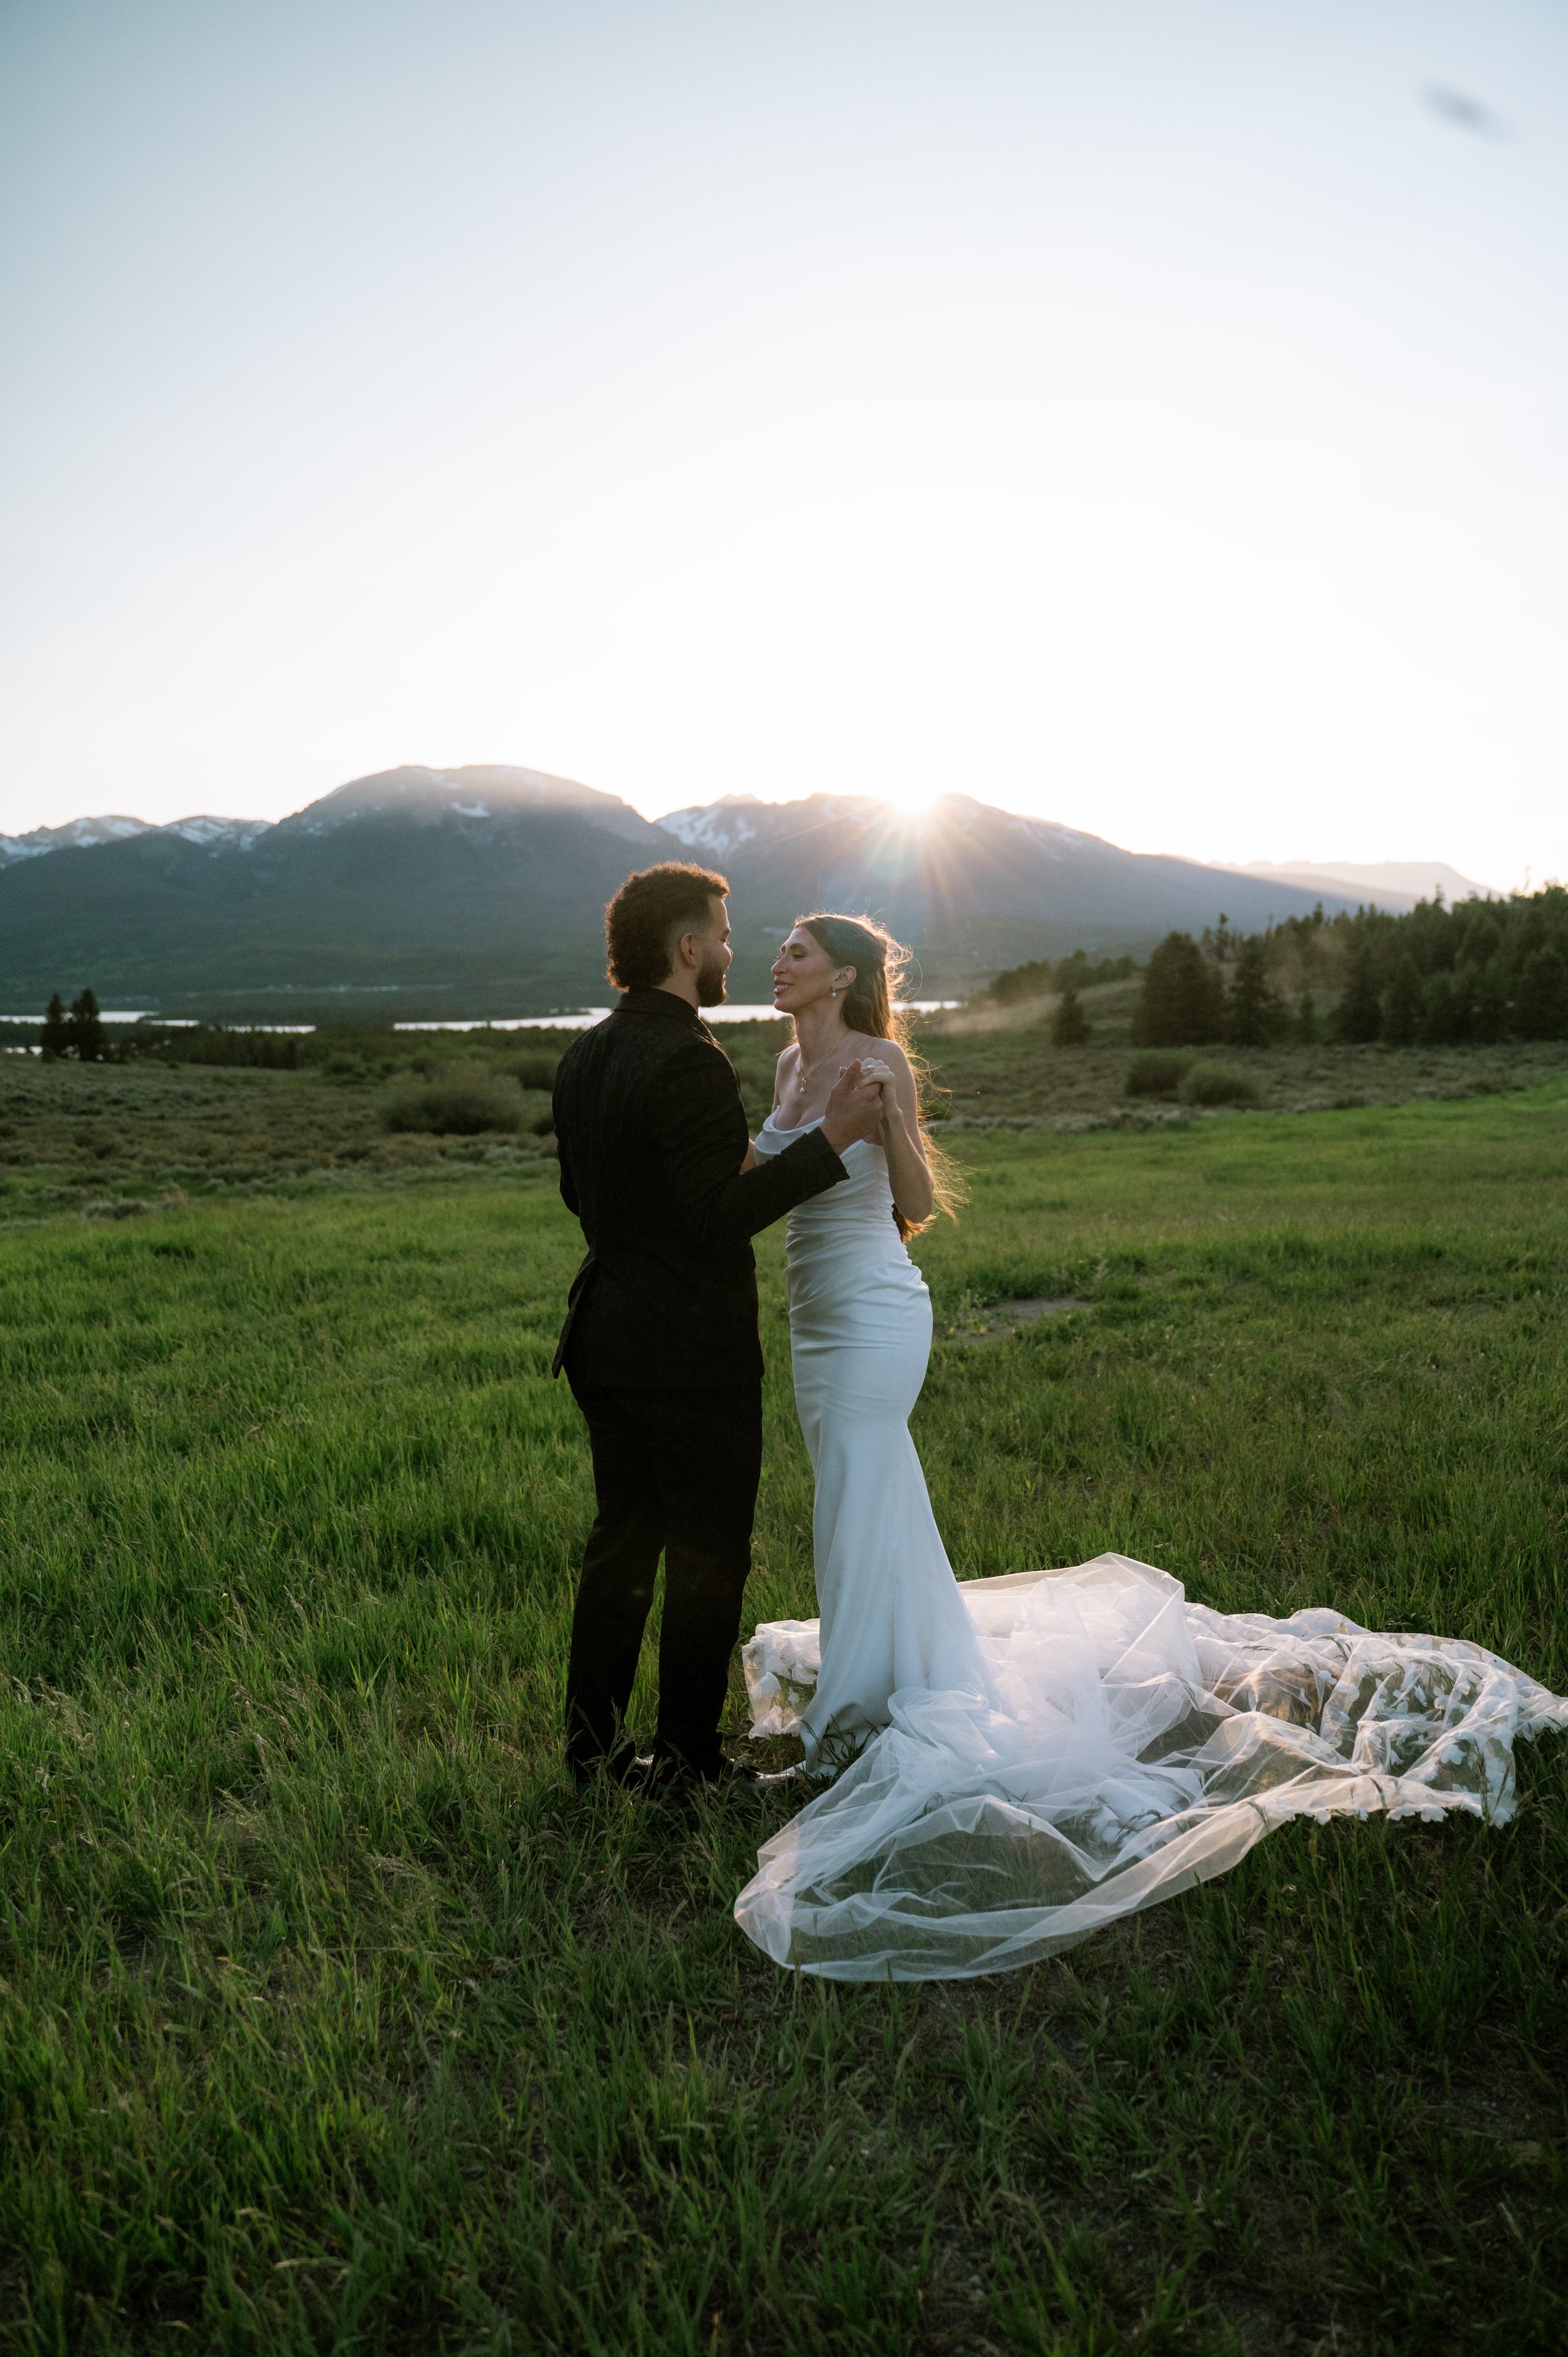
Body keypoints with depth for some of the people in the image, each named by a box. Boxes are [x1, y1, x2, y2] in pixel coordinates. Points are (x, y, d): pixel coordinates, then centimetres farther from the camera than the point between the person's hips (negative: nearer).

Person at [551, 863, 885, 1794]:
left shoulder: (585, 1055, 8)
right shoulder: (688, 1060, -20)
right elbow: (721, 1217, -24)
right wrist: (832, 1139, -23)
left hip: (607, 1337, 9)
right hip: (693, 1352, -8)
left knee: (623, 1541, 18)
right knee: (709, 1558, 6)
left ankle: (594, 1741, 28)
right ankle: (689, 1758, 19)